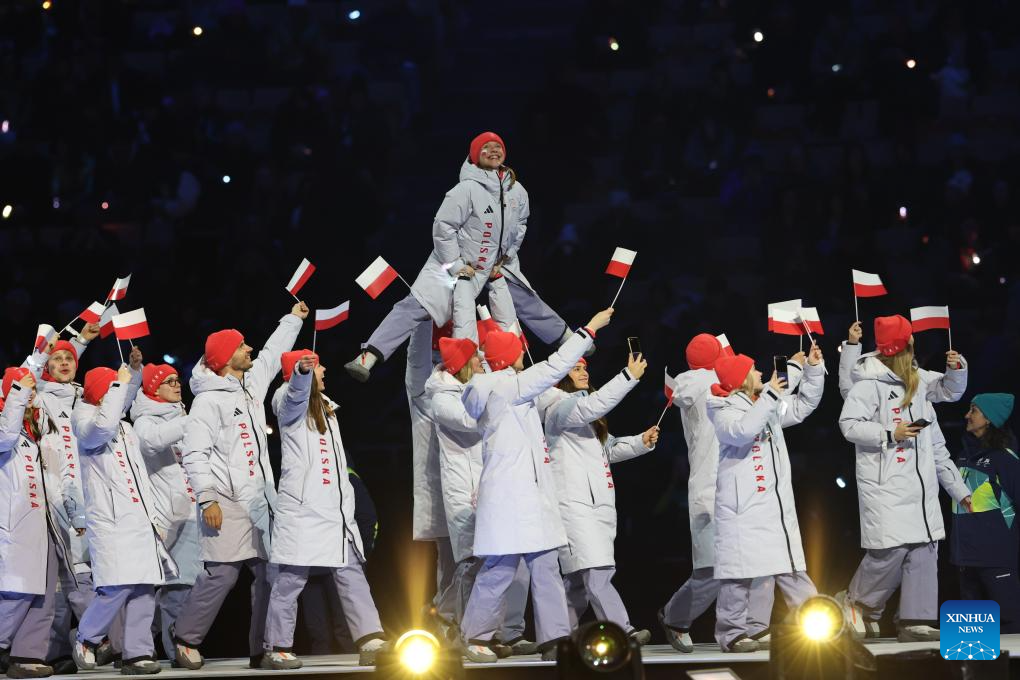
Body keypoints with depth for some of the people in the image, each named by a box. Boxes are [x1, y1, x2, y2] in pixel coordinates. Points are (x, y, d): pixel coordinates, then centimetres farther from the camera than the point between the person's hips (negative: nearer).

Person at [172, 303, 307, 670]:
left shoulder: (253, 384, 16)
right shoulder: (210, 400, -7)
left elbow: (271, 355, 36)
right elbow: (194, 453, -12)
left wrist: (293, 320, 43)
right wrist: (208, 498, -18)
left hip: (260, 501, 8)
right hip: (227, 502, -8)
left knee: (270, 572, 1)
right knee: (221, 574, -11)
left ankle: (262, 649, 3)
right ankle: (185, 640, 2)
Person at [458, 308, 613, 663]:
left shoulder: (508, 388, 16)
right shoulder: (506, 386, -10)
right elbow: (554, 368, -12)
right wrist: (590, 329, -6)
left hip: (530, 494, 10)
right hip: (510, 496, -10)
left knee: (546, 567, 3)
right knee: (500, 569, -5)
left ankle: (554, 639, 0)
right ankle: (474, 639, 2)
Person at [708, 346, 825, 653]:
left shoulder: (768, 406, 16)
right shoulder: (724, 410, -6)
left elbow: (803, 406, 25)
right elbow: (742, 431, -26)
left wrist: (813, 369, 13)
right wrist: (769, 396, -23)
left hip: (777, 505, 7)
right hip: (742, 507, -7)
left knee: (791, 567, 9)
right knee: (739, 571, -6)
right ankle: (732, 632, -1)